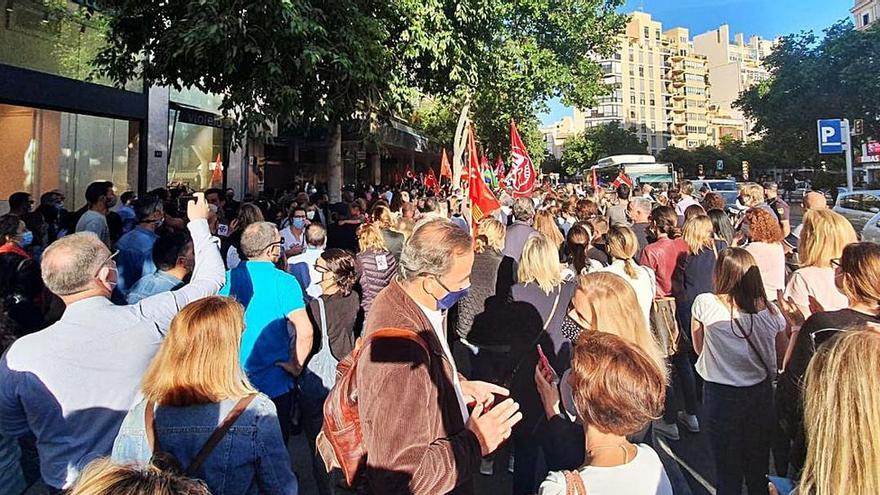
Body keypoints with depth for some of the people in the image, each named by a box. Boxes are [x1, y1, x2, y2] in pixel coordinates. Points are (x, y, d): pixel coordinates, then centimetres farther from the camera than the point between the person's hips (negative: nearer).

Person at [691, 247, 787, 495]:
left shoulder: (704, 303, -14)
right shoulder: (770, 310, -7)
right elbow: (781, 361, 5)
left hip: (720, 394, -3)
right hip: (761, 393, 3)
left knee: (728, 467, 15)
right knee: (758, 465, 21)